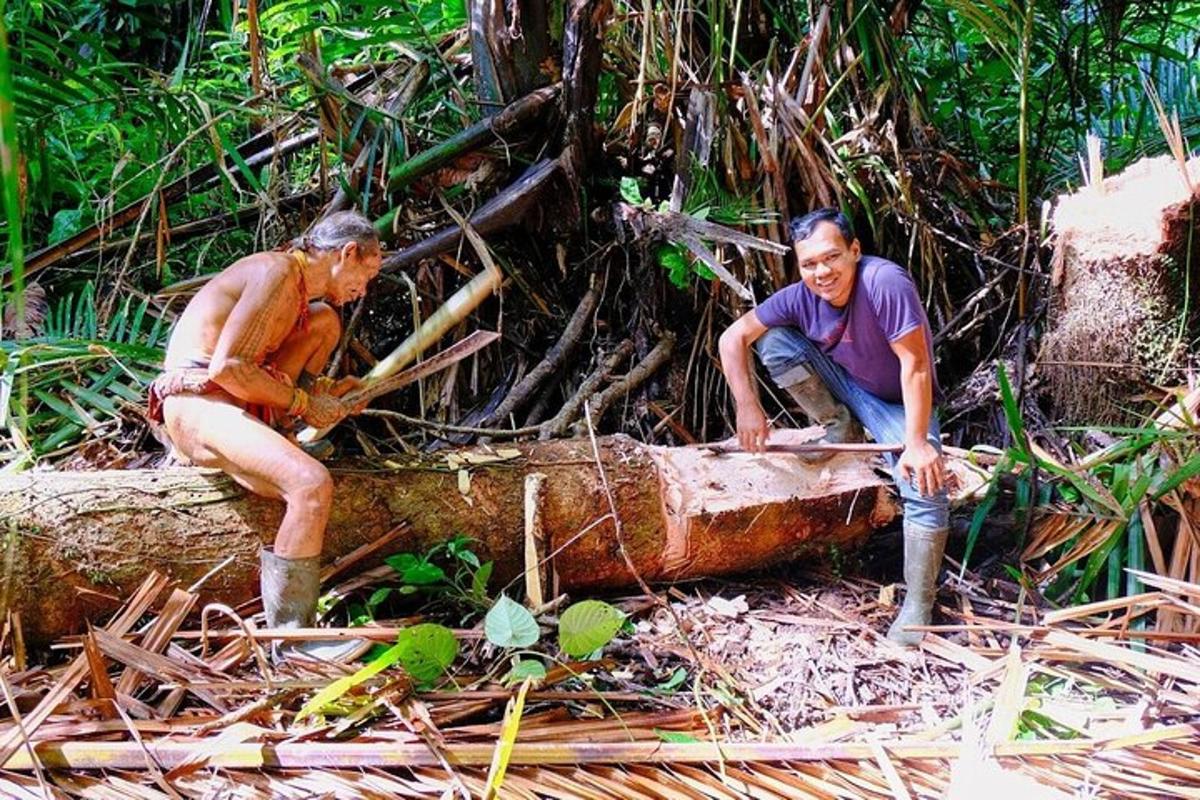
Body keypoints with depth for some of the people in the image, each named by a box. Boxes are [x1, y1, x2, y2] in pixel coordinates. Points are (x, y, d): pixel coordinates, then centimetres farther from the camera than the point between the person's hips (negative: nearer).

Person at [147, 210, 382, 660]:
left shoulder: (299, 290, 18)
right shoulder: (279, 273, -13)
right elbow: (226, 368, -21)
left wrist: (325, 391, 10)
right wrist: (301, 403, -11)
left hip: (234, 400, 10)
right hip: (197, 402, -10)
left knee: (325, 320, 15)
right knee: (313, 485, -29)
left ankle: (272, 441, 8)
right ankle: (290, 637, -18)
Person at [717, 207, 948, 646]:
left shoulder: (885, 281, -32)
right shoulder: (801, 297, -17)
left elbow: (915, 365, -32)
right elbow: (734, 337, -11)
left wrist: (916, 443, -35)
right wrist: (748, 407, -19)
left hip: (899, 404, -4)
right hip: (845, 389, 4)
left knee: (927, 485, -29)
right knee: (774, 340, -17)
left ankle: (917, 607, -13)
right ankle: (840, 429, -1)